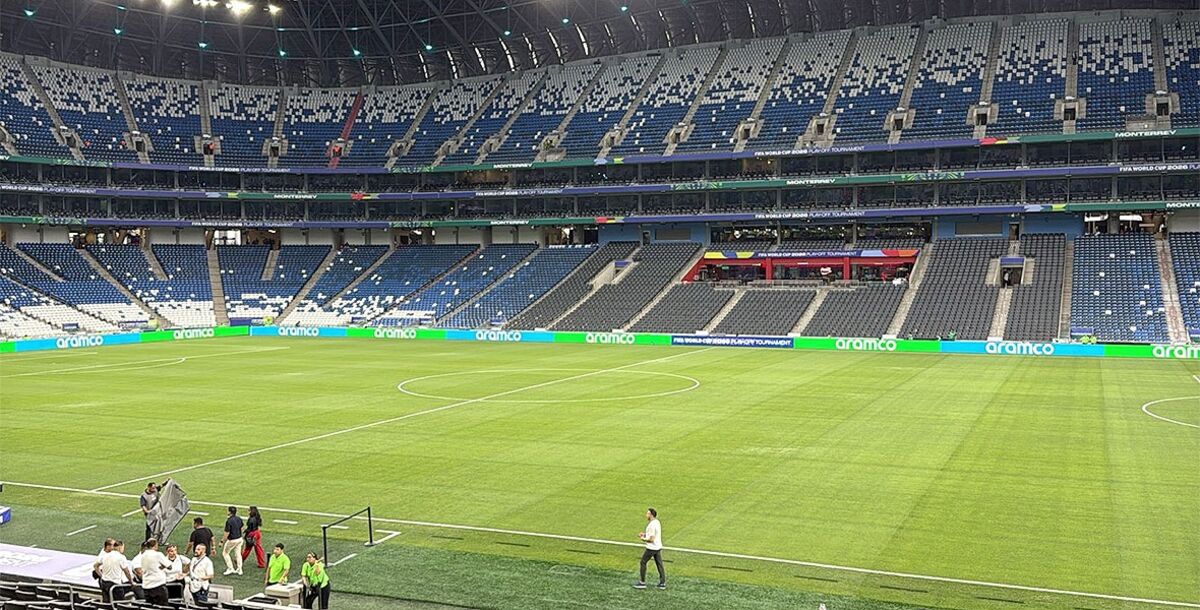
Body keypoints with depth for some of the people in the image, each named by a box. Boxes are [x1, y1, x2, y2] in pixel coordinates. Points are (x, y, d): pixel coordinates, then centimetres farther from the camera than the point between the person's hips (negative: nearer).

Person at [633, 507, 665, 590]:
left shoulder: (652, 525, -22)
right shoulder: (657, 522, 8)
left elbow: (651, 539, -23)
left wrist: (643, 539, -9)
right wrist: (644, 534, 12)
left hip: (651, 548, -9)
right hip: (658, 547, 9)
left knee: (643, 562, 4)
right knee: (659, 564, 11)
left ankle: (642, 582, 8)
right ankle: (662, 583, 12)